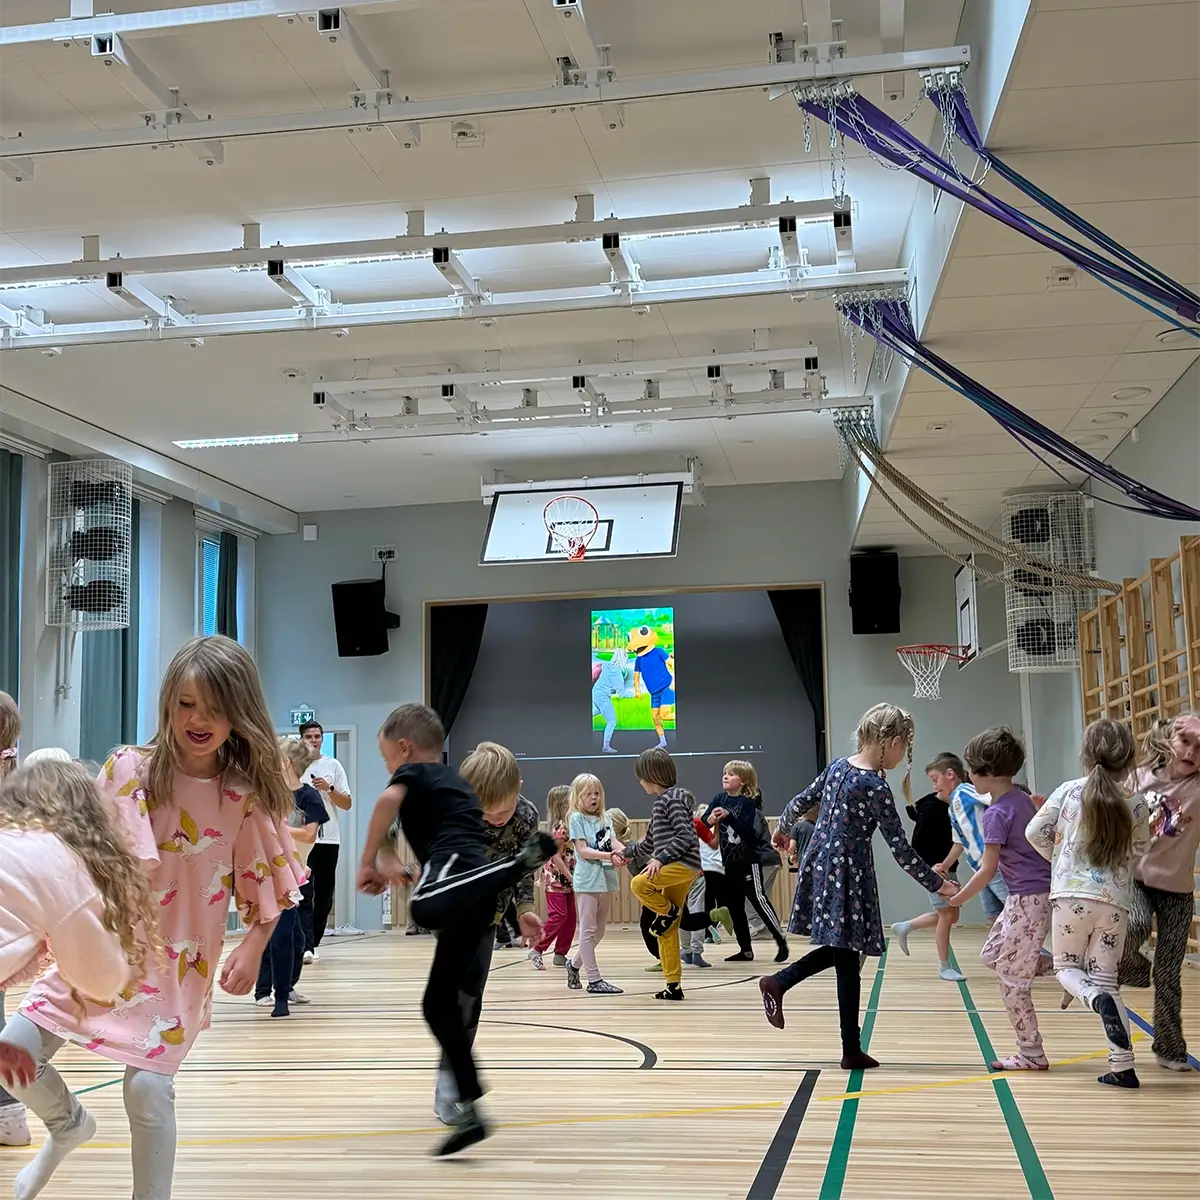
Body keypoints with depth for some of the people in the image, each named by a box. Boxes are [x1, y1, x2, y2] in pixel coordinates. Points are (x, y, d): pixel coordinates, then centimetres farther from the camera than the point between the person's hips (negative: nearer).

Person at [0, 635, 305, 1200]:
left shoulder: (247, 796, -6)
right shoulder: (128, 769, -6)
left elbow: (267, 883, 2)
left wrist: (252, 948, -9)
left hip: (177, 962, -2)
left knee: (148, 1086, -13)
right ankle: (67, 1124, 29)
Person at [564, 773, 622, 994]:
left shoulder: (604, 818, 13)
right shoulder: (576, 818, -5)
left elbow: (612, 843, 3)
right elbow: (582, 850, -13)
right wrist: (608, 856, -25)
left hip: (606, 877, 7)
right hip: (588, 879, -7)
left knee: (599, 930, 14)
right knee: (588, 930, -2)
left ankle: (574, 964, 32)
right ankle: (595, 979, 0)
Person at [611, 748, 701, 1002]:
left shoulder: (672, 799, -10)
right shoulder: (661, 802, 20)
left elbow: (686, 836, -19)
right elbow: (651, 841, 28)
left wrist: (660, 859, -22)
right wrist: (626, 851, 35)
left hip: (684, 864, -10)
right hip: (675, 867, 10)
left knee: (639, 884, -29)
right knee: (667, 931, 9)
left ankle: (669, 912, -4)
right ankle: (674, 985, 12)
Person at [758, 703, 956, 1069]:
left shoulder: (837, 766, 5)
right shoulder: (876, 787, -17)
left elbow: (801, 800, 17)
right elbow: (900, 849, -15)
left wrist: (782, 828, 37)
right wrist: (938, 884, -6)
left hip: (820, 866, 8)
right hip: (848, 874, -8)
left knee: (840, 950, 20)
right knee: (848, 961, 0)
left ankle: (777, 983, 17)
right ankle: (852, 1051, 8)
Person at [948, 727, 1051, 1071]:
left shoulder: (996, 814, -17)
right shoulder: (1023, 798, 6)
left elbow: (987, 871, -16)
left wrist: (958, 898, -4)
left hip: (1029, 900, -9)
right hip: (1043, 891, 9)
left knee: (1011, 978, 1)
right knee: (991, 955, 20)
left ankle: (1032, 1055, 9)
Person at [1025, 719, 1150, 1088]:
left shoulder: (1069, 792, -3)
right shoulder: (1136, 804, 0)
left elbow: (1035, 832, -2)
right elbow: (1140, 849, 15)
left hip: (1071, 896, -2)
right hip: (1115, 902, 2)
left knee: (1067, 967, 15)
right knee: (1106, 978, 10)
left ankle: (1098, 1000, -20)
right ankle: (1123, 1067, 4)